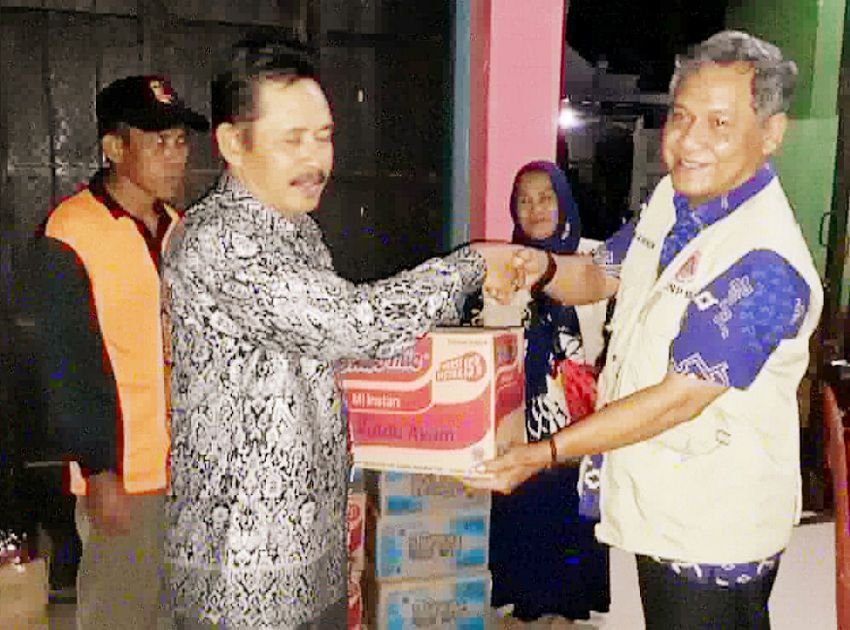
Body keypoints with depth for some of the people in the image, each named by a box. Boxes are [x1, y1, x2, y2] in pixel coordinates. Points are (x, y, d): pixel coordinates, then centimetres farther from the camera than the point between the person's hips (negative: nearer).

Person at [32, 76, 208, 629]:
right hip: (124, 468, -6)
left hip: (191, 458, 6)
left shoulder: (176, 229, 8)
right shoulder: (71, 235, -12)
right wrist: (98, 471, -13)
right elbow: (67, 365, -12)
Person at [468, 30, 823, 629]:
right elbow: (602, 276, 12)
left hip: (714, 532, -8)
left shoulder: (766, 265, -27)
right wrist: (542, 266, -12)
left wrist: (546, 453, -23)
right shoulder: (673, 198, 0)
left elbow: (678, 399, -27)